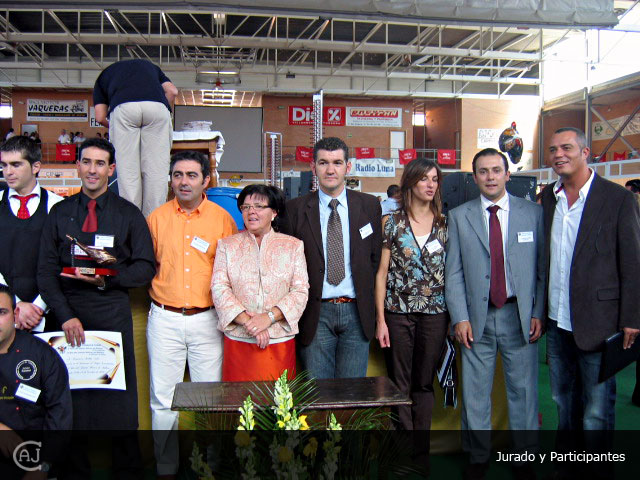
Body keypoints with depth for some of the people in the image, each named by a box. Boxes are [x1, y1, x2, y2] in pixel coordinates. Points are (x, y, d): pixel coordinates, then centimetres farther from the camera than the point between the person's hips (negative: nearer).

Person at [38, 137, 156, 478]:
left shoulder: (128, 214, 7)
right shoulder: (59, 213, 10)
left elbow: (146, 267, 3)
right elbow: (46, 271, 4)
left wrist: (107, 279, -13)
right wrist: (66, 315, -8)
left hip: (113, 312, -1)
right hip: (69, 312, 1)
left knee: (119, 397, 1)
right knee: (72, 396, 5)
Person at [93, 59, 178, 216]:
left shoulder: (104, 75, 36)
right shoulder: (150, 66, 41)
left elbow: (100, 117, 23)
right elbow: (172, 91, 22)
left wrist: (113, 127, 44)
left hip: (123, 108, -1)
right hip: (157, 106, 1)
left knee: (127, 169, 3)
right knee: (156, 168, 1)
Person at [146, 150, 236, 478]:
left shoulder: (222, 219, 2)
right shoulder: (156, 218, 5)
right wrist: (159, 289, -2)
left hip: (207, 318, -1)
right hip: (164, 318, 1)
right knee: (163, 399, 7)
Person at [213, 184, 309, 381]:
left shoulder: (292, 245, 7)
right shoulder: (227, 245, 9)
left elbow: (301, 291, 0)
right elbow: (219, 288, -1)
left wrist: (269, 316, -14)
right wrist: (247, 321, -13)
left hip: (280, 341, 0)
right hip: (239, 341, 0)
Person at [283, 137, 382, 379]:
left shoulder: (369, 205, 5)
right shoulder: (295, 209, 0)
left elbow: (376, 256, 8)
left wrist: (366, 299, 3)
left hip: (357, 311, 1)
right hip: (316, 312, -1)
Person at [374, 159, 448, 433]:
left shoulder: (445, 224, 6)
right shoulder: (392, 223, 0)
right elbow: (382, 272, -1)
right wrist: (380, 319, -5)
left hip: (435, 314, 2)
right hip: (398, 312, -1)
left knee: (424, 384, 11)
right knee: (399, 384, 6)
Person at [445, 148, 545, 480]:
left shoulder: (533, 213, 5)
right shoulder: (459, 217, 4)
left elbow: (543, 268, 4)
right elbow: (453, 273, 2)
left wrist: (539, 313, -3)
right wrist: (460, 318, -5)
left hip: (520, 316, 0)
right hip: (477, 318, 0)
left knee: (523, 391, 9)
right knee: (475, 393, 8)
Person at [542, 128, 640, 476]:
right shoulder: (548, 197, 7)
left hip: (596, 324, -5)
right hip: (556, 323, 5)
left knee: (597, 413, 4)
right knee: (563, 402, 19)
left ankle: (599, 471, 22)